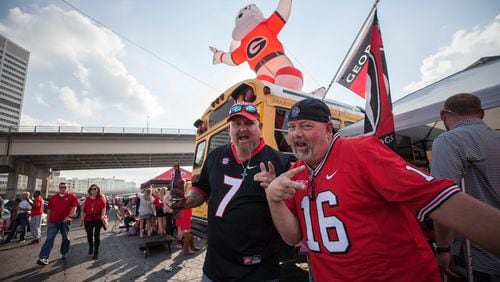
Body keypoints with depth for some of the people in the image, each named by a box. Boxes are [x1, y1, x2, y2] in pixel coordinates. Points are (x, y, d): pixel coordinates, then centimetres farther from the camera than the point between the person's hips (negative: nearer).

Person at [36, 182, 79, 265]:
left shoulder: (71, 196, 1)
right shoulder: (53, 198, 12)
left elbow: (74, 208, -5)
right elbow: (49, 210, 15)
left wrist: (69, 216, -17)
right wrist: (47, 221, 11)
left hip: (65, 221, -2)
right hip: (53, 221, 2)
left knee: (66, 238, 10)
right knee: (49, 239, -3)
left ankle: (64, 254, 26)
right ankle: (43, 258, -4)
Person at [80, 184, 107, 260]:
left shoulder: (101, 198, 1)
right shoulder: (87, 198, 9)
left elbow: (103, 207, -6)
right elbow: (84, 209, 11)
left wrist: (102, 215, -18)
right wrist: (81, 218, 9)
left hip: (98, 218, -3)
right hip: (88, 219, 3)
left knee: (97, 234, -2)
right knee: (89, 235, 6)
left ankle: (96, 252, 12)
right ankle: (91, 246, 38)